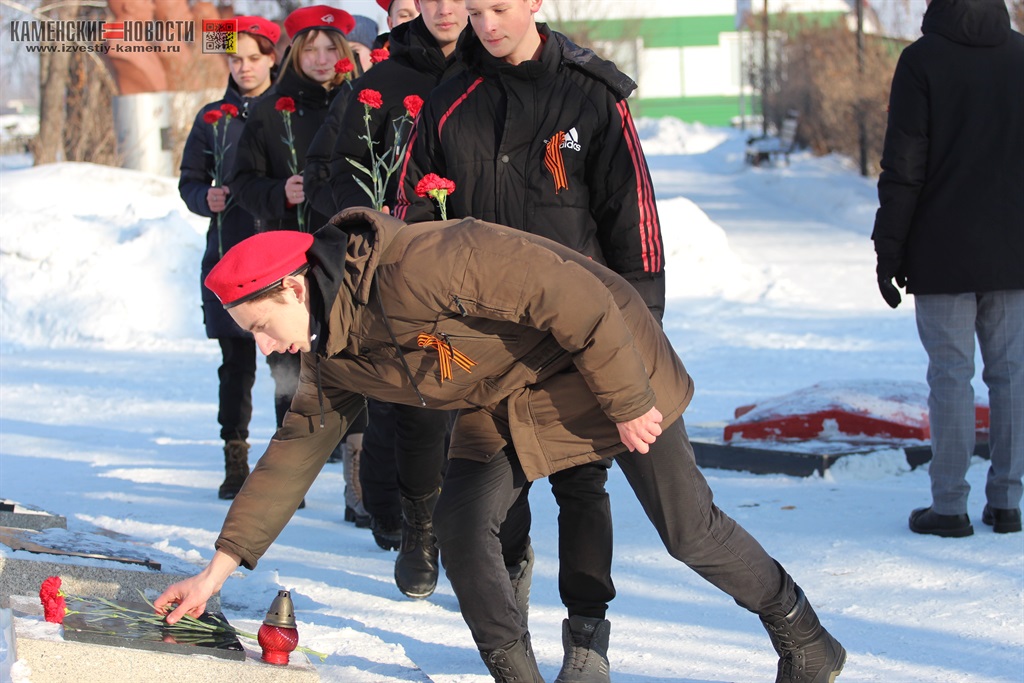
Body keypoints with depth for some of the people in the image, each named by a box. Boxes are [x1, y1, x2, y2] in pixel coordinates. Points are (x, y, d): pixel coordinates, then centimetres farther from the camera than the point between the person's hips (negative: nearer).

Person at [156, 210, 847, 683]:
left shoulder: (414, 269, -35)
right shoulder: (336, 358, -6)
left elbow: (569, 295, -33)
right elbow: (295, 449, 5)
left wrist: (627, 401, -25)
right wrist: (220, 566, 2)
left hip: (609, 360, -7)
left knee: (689, 531, 0)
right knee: (460, 522, -11)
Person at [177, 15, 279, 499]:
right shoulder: (213, 118, 12)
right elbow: (190, 181, 17)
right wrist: (206, 198, -4)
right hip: (229, 253, 2)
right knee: (236, 363, 3)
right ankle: (235, 461, 9)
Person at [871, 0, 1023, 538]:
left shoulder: (923, 59, -9)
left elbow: (903, 168, -10)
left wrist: (889, 250, -3)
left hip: (945, 253, -4)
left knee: (950, 374, 0)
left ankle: (950, 504, 2)